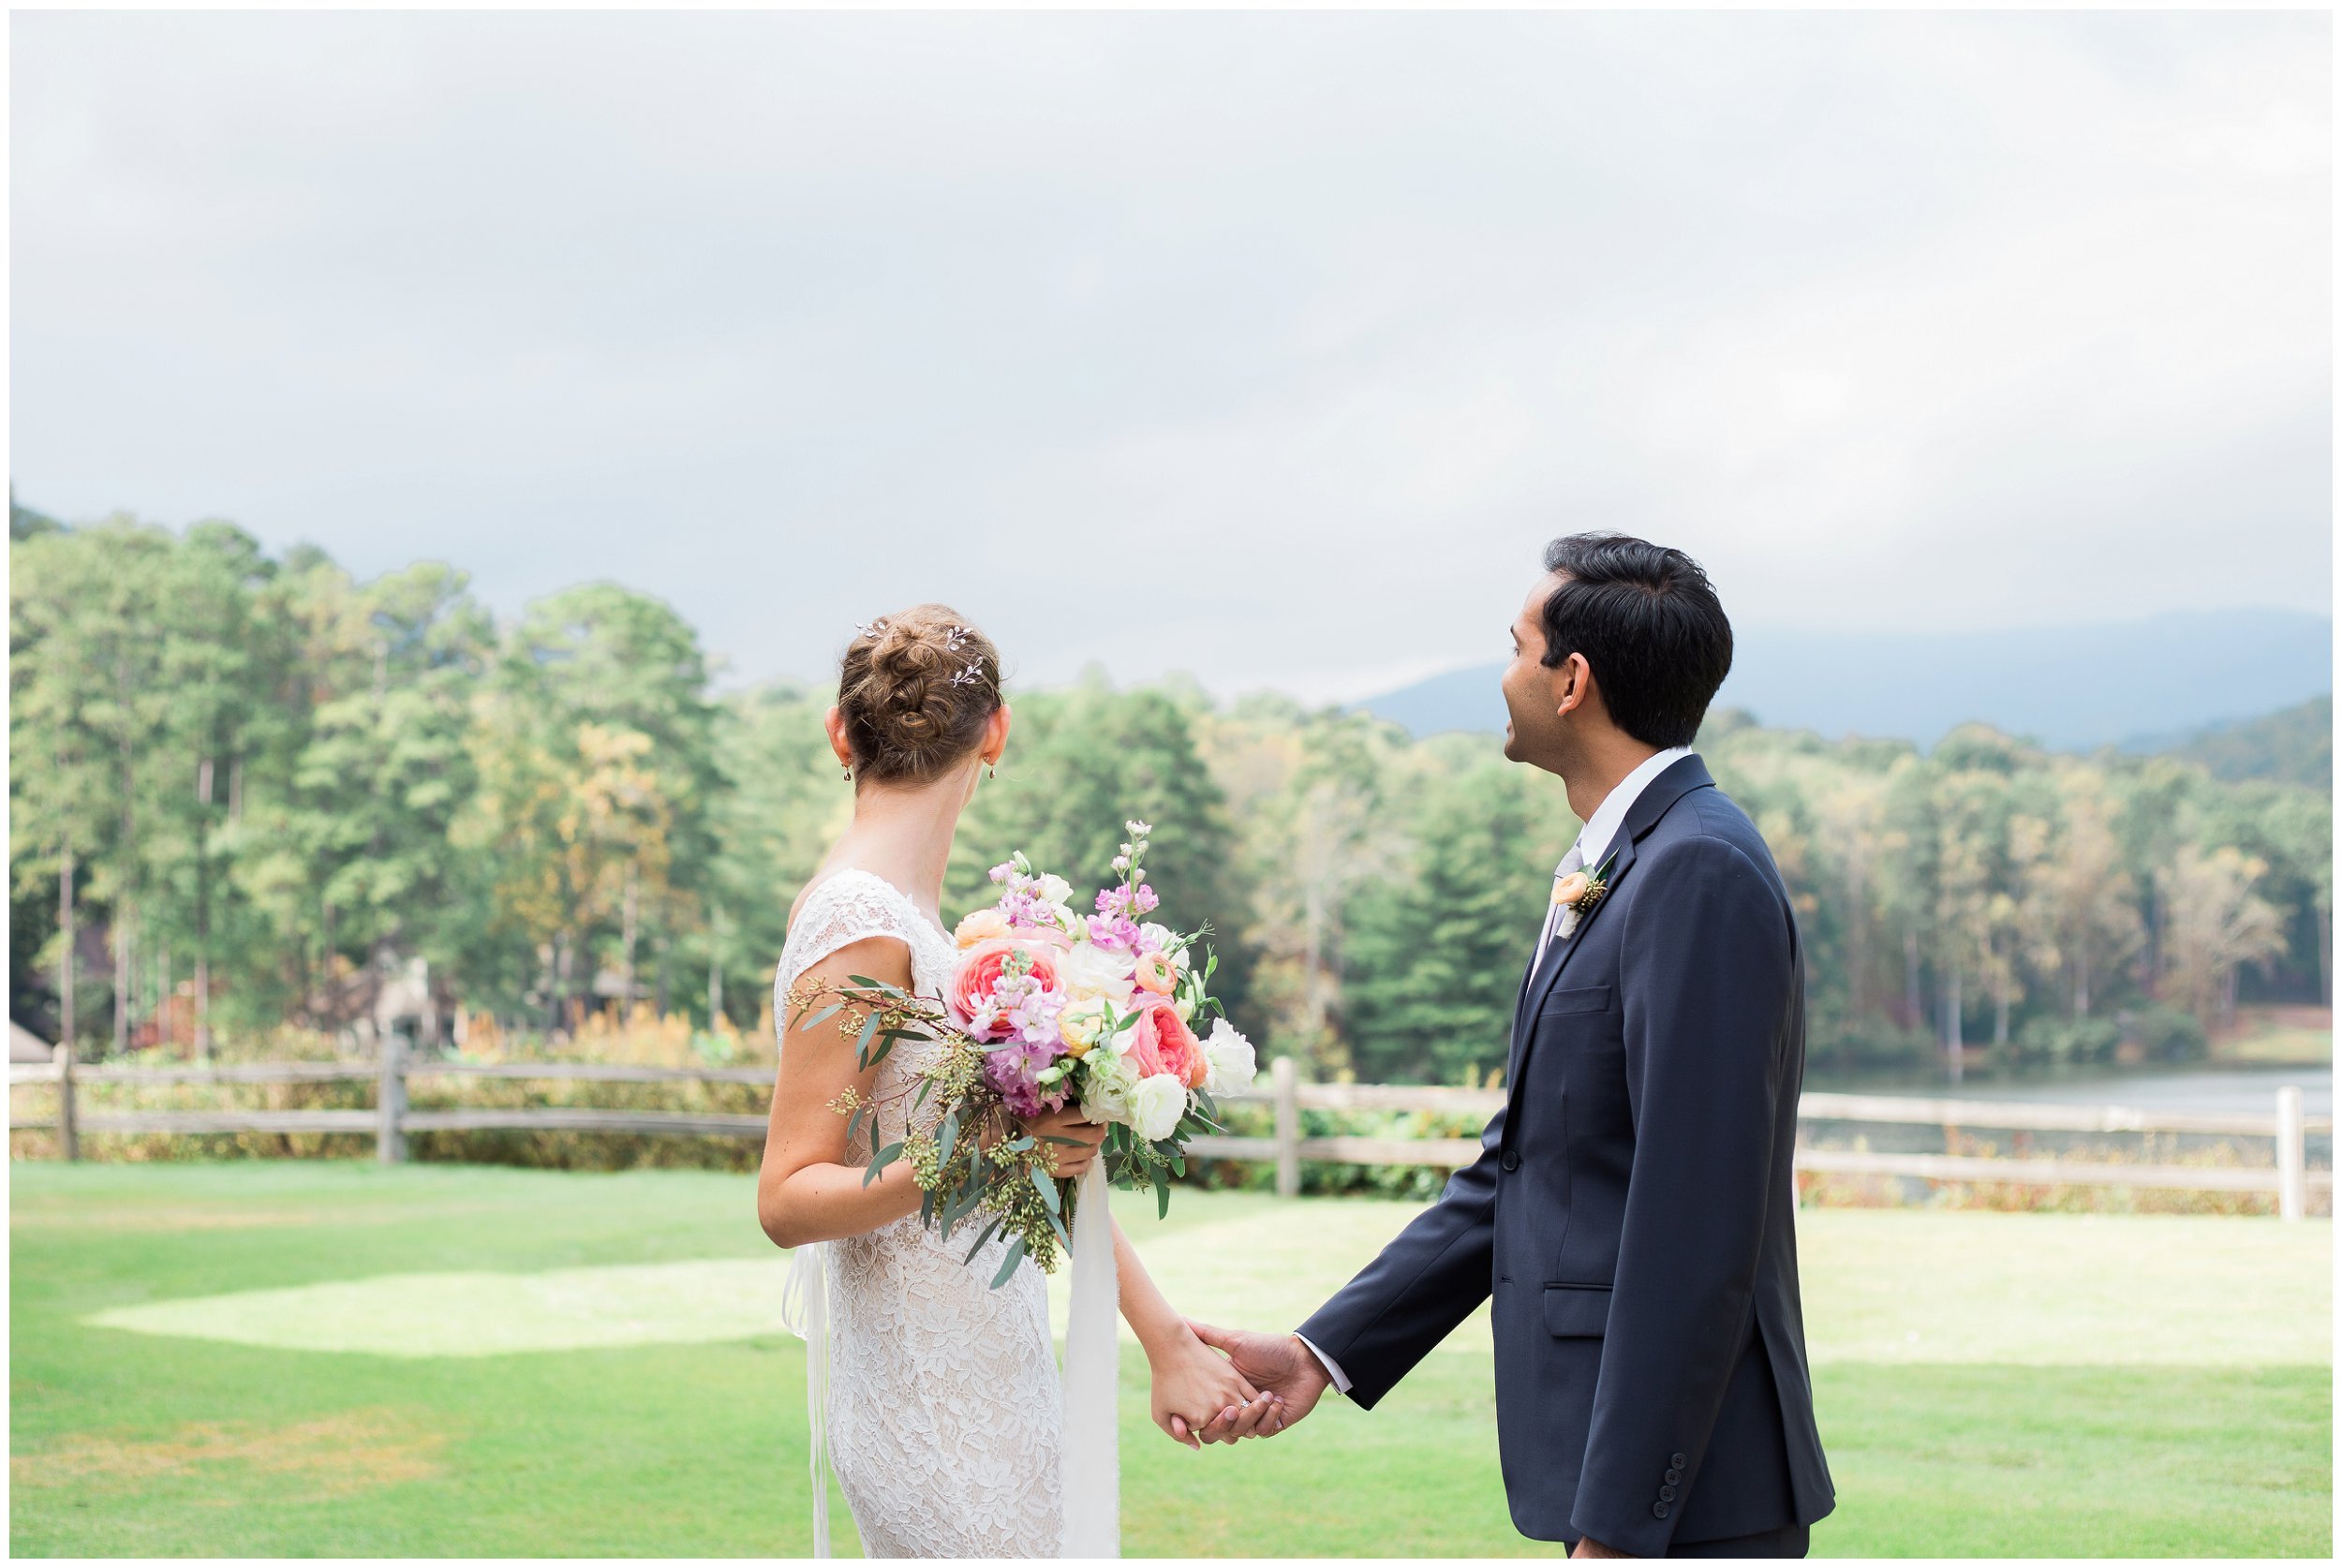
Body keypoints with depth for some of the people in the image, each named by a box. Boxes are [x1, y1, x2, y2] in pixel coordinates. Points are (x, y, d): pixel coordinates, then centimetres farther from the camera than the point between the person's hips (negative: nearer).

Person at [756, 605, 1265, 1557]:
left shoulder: (913, 915, 10)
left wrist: (1165, 1337, 10)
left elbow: (1043, 1144, 11)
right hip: (937, 1414, -9)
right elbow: (785, 1202, -14)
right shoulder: (858, 927, -16)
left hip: (987, 1392, 9)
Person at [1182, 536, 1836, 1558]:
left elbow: (1696, 1232, -22)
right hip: (1632, 1470, 9)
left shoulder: (1701, 874, -17)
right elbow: (1515, 1167, 15)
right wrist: (1323, 1351, 10)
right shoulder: (1615, 870, 14)